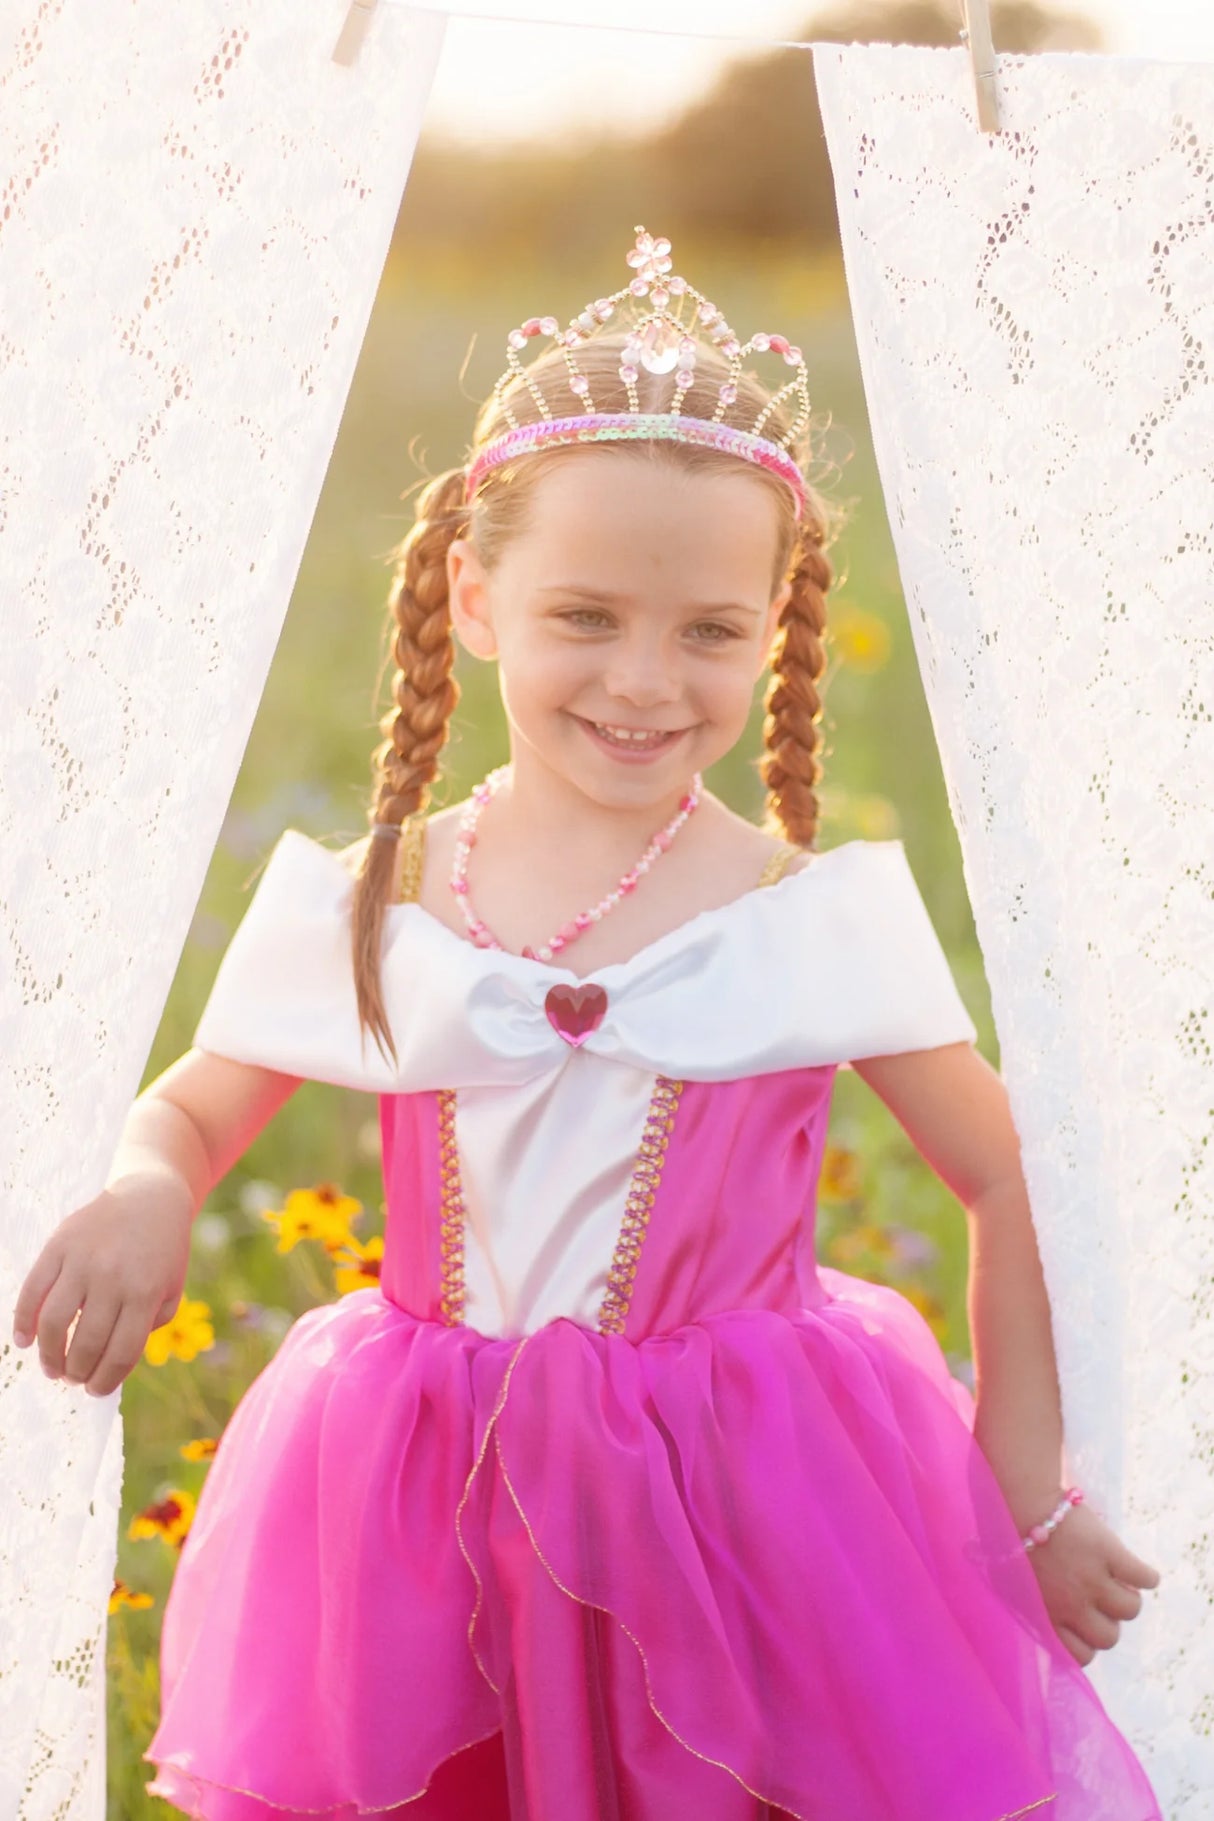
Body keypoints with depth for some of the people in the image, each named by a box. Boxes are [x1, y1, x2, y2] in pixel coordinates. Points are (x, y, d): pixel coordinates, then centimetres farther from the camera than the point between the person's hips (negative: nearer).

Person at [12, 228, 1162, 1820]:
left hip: (750, 1523, -1)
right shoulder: (366, 908, -2)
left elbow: (1016, 1180, 1)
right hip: (431, 1534, 2)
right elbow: (193, 1106, 11)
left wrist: (1027, 1502, 3)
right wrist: (145, 1194, -13)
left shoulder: (821, 919, -7)